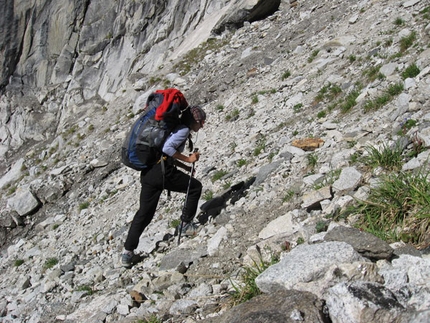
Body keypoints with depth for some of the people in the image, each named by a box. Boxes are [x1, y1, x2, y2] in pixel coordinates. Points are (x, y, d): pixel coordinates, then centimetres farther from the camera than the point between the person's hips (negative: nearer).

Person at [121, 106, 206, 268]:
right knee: (195, 187, 12)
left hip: (147, 172, 9)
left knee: (144, 213, 13)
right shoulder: (183, 129, -2)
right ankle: (186, 224, 17)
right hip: (162, 171, -9)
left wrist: (187, 168, 22)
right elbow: (167, 148, -18)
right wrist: (188, 159, -9)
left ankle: (128, 252, 13)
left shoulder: (176, 128, 27)